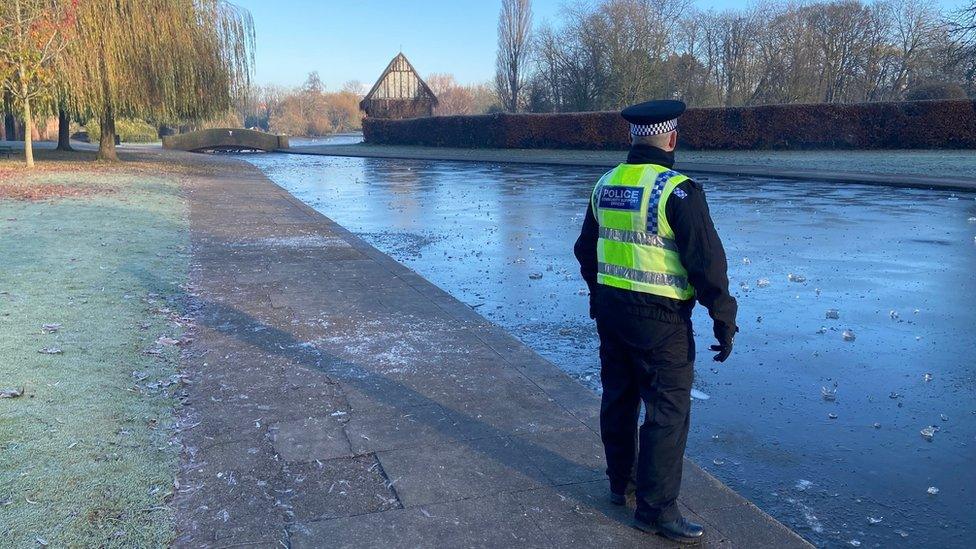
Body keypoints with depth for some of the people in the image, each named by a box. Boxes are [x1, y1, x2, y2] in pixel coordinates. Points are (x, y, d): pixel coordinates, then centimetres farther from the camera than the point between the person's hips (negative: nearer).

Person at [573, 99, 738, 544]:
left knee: (619, 398, 19)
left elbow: (586, 250, 15)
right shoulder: (678, 191, -17)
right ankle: (655, 508, 10)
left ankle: (620, 482, 35)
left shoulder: (606, 185, 6)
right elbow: (707, 261, -18)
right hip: (661, 318, -7)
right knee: (668, 411, 2)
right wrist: (724, 319, -10)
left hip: (611, 309, 8)